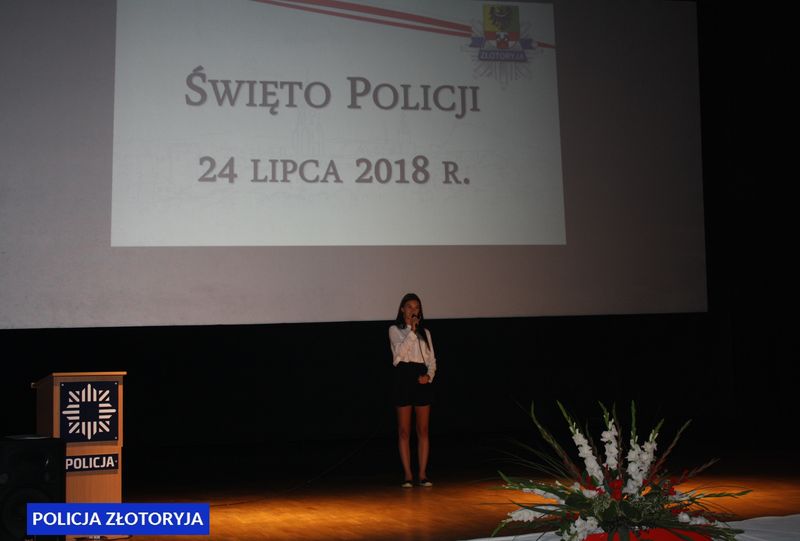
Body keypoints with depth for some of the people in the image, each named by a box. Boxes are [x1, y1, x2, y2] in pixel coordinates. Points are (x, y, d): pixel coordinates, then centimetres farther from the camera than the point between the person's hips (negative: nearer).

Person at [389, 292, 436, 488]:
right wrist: (411, 330, -15)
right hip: (404, 377, -3)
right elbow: (400, 351, -13)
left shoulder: (425, 332, 14)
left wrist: (429, 375, -7)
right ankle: (408, 475, 2)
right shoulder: (395, 330, 4)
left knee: (423, 430, 3)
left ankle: (423, 474, 6)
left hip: (422, 380, 3)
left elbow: (432, 359, 11)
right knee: (404, 430, -1)